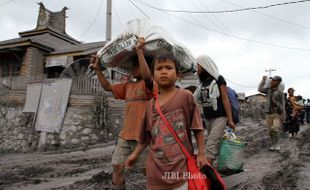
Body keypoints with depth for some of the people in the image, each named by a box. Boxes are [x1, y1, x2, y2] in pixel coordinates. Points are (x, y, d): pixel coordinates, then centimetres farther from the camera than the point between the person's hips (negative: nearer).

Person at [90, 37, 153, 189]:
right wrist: (97, 69, 10)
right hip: (125, 135, 7)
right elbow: (107, 87, 18)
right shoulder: (127, 86, 16)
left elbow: (146, 75, -26)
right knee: (117, 168, 8)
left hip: (142, 136, -6)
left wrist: (139, 51, -28)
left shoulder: (148, 84, -3)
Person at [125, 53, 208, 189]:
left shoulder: (185, 96, -7)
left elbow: (197, 128, -3)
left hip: (181, 166, -3)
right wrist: (135, 154, 15)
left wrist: (202, 153, -4)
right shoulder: (150, 105, 5)